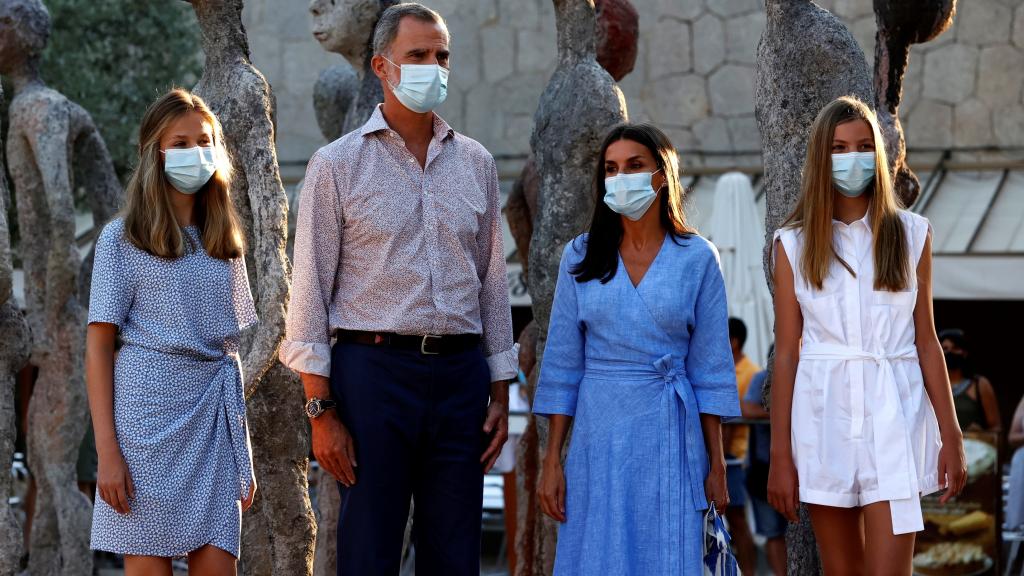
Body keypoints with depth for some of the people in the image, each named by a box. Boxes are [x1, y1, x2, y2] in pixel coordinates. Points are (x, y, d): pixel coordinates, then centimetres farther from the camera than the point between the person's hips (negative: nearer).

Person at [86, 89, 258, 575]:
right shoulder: (122, 238, 2)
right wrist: (107, 451, -11)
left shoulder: (225, 243, 17)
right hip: (149, 409, -4)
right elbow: (99, 347, -3)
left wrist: (244, 452, 15)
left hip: (217, 416, 4)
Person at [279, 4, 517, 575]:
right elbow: (311, 291, -3)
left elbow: (493, 282, 15)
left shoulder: (476, 163, 12)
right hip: (374, 370, -4)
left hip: (460, 376, 4)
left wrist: (500, 394, 9)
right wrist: (321, 410, -9)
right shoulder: (337, 164, 0)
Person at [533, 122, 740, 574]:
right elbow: (563, 365, 7)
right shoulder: (581, 257, 6)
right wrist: (552, 459, 2)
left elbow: (710, 368, 3)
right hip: (598, 436, 1)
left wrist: (717, 465, 0)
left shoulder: (697, 258, 2)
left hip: (669, 437, -1)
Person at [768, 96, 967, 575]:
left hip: (894, 414, -1)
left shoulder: (910, 234, 5)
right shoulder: (795, 244, 4)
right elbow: (786, 354, 3)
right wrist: (780, 456, 0)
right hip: (824, 414, 1)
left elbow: (926, 341, 7)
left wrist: (951, 435, 3)